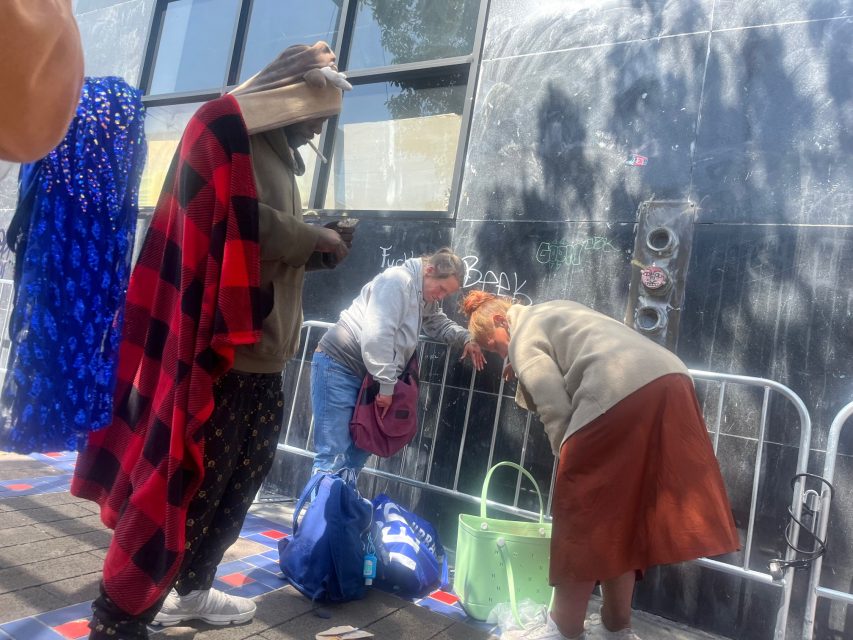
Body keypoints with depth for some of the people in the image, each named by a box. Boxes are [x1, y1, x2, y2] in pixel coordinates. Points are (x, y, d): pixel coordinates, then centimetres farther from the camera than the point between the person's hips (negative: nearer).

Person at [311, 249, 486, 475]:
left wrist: (465, 339, 5)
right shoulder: (397, 280, -18)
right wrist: (387, 385, -19)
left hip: (364, 374, 10)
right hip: (338, 366, -9)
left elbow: (439, 323, 26)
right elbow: (377, 335, -25)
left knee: (359, 451, 11)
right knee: (333, 456, -10)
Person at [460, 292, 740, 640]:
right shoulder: (552, 311, 31)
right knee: (620, 514, 16)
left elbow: (555, 409, -2)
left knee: (583, 516, 2)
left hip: (620, 393, -9)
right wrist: (523, 371, 37)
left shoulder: (524, 338, 5)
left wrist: (568, 457, 7)